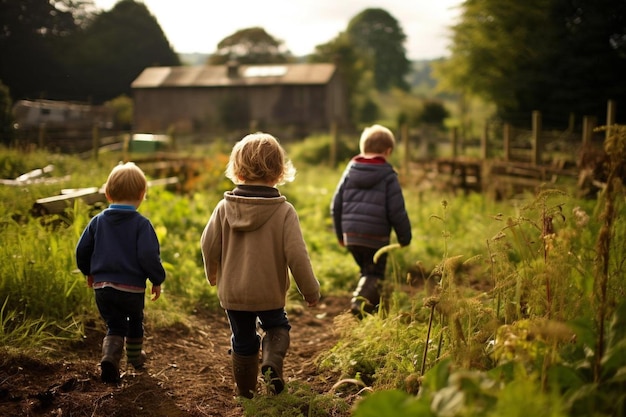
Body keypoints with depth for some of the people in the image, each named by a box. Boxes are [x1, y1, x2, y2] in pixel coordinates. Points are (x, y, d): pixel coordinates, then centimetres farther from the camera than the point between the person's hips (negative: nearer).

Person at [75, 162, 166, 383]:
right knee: (135, 321, 23)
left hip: (102, 285, 3)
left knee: (115, 325, 13)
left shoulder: (97, 221, 3)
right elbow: (148, 256, -18)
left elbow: (82, 250, 7)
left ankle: (109, 358, -11)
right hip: (132, 288, -2)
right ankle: (135, 356, 42)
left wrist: (89, 272, 24)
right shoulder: (141, 224, -11)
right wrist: (157, 280, -4)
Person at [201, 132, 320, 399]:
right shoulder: (284, 211, -16)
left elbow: (209, 246, -2)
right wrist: (310, 290, -3)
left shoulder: (224, 207, -8)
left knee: (242, 341, 20)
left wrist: (212, 274, 19)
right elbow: (296, 255, -17)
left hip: (232, 292, 2)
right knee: (277, 327, 25)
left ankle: (246, 391, 32)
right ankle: (272, 362, -2)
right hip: (269, 293, -2)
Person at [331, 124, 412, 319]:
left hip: (351, 235, 5)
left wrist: (340, 234, 21)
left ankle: (373, 305, 27)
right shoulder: (388, 175, -5)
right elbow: (397, 211, -8)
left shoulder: (349, 171, 8)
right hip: (376, 236, -5)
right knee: (374, 273, 5)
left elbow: (336, 205, 10)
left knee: (366, 270, 22)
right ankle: (361, 300, -18)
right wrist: (404, 237, 5)